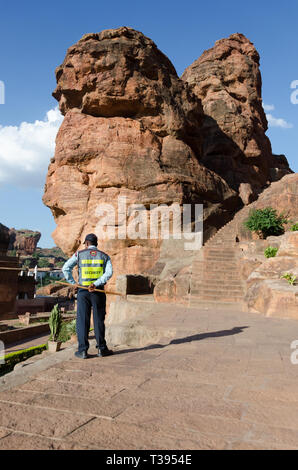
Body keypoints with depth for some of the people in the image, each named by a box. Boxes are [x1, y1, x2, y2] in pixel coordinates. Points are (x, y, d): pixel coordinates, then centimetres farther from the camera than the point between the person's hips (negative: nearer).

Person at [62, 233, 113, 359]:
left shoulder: (79, 254, 4)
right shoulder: (104, 256, 6)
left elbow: (66, 268, -5)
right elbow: (109, 272, -10)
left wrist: (73, 283, -1)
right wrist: (95, 284, -14)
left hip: (83, 291, -1)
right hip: (98, 292, 1)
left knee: (82, 320, 5)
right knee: (99, 320, 9)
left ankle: (83, 350, 6)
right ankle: (101, 349, 14)